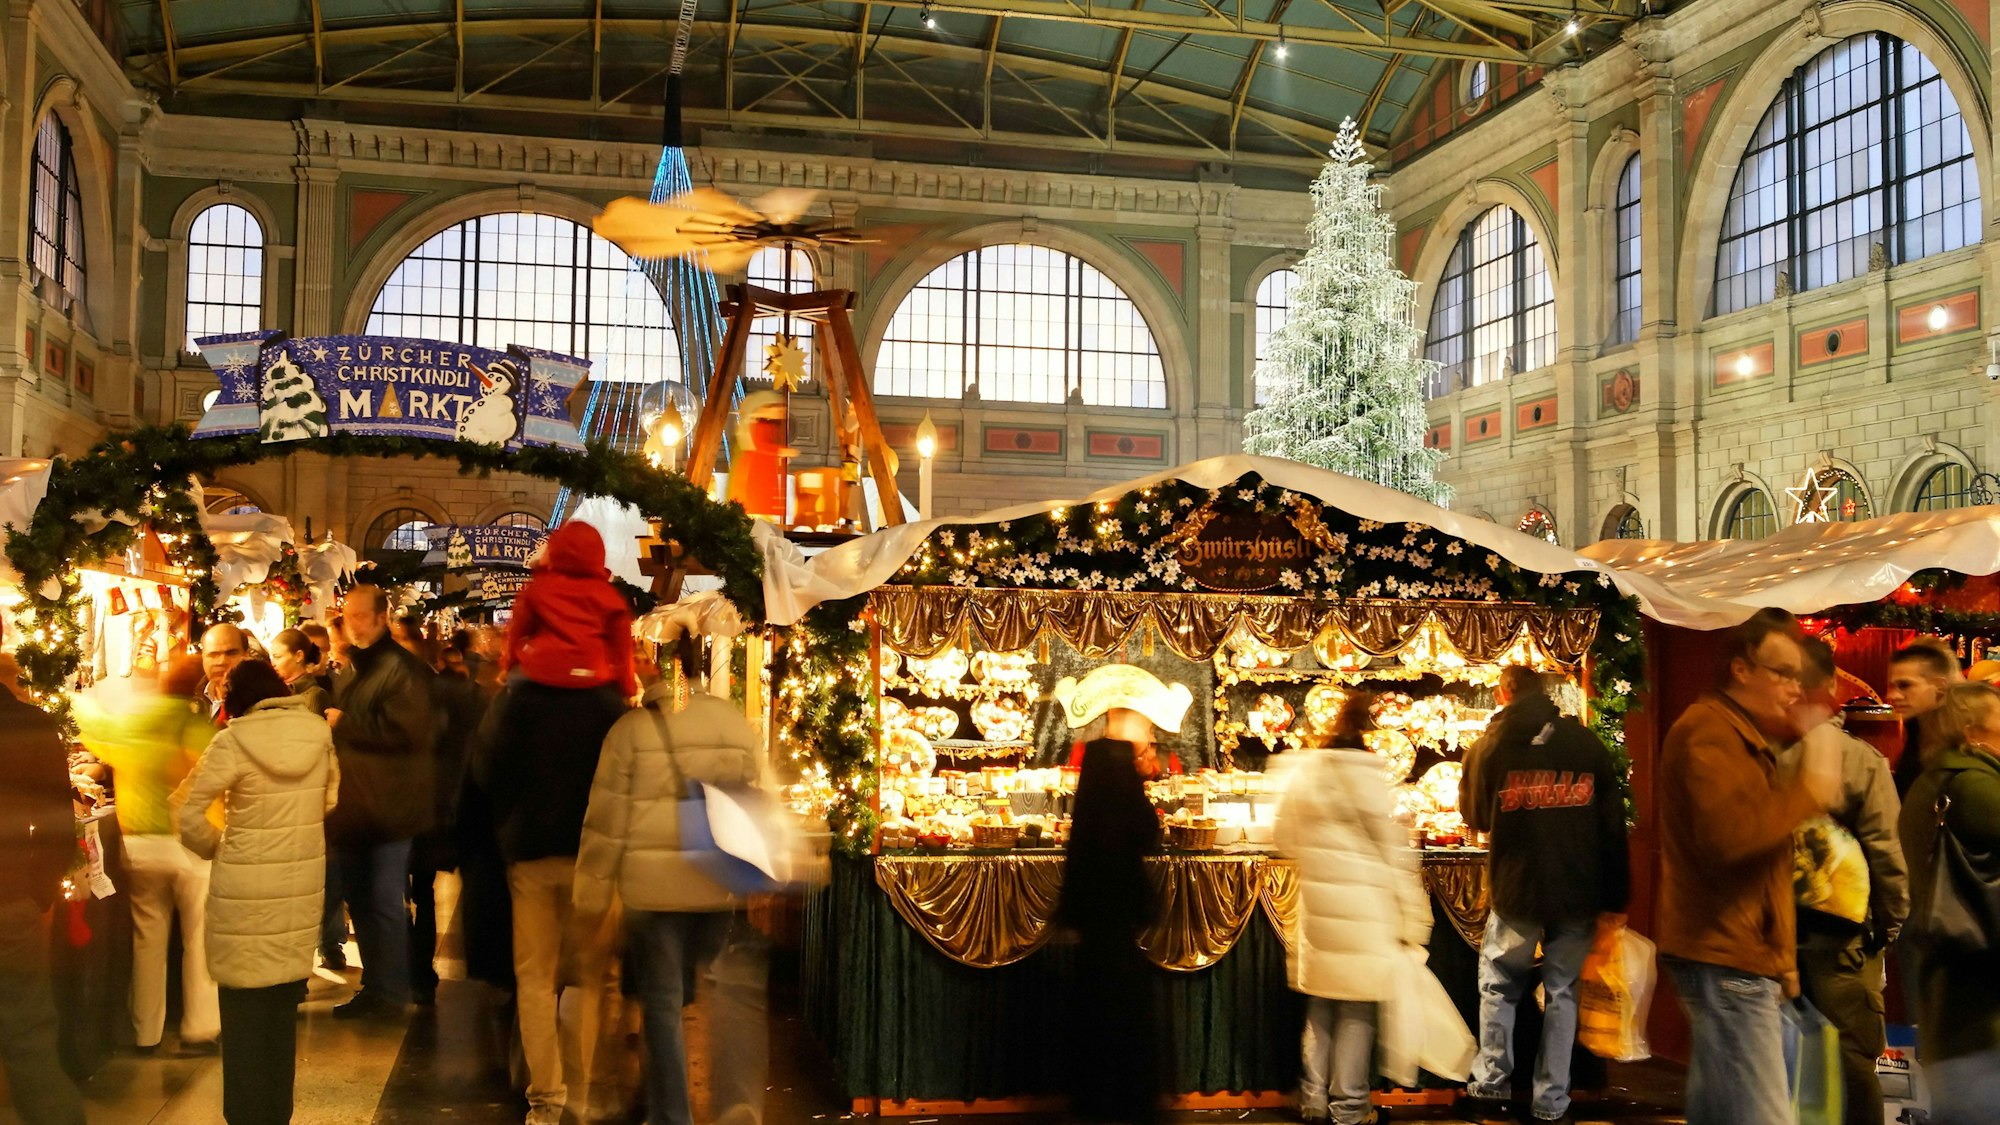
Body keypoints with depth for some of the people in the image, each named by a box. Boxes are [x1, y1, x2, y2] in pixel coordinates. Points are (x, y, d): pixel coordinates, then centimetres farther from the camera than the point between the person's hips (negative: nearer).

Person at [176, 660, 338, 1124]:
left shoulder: (233, 742, -11)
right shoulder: (318, 733, 0)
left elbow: (189, 813, -13)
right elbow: (331, 802, 8)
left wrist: (213, 846, 4)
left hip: (245, 887, -4)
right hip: (303, 881, 4)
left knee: (246, 1003, 8)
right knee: (285, 1002, 16)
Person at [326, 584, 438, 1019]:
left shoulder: (401, 669, -12)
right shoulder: (345, 673, 17)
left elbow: (408, 730, -25)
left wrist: (344, 725, -19)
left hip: (386, 807, -9)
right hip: (352, 807, 9)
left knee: (385, 903, -3)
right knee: (360, 902, 15)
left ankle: (390, 994, 6)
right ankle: (373, 987, 26)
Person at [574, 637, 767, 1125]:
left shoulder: (632, 729, -7)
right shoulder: (737, 723, 2)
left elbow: (606, 819, -5)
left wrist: (593, 892, 4)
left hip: (654, 887, -2)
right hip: (722, 884, 3)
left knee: (663, 1001, 7)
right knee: (727, 993, 13)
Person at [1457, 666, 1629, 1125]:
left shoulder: (1488, 747, -6)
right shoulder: (1587, 744, -2)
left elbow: (1475, 818, 7)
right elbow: (1613, 825, 0)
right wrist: (1615, 898, 5)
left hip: (1517, 891, -1)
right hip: (1579, 894, 2)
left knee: (1498, 987, 15)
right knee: (1561, 992, 11)